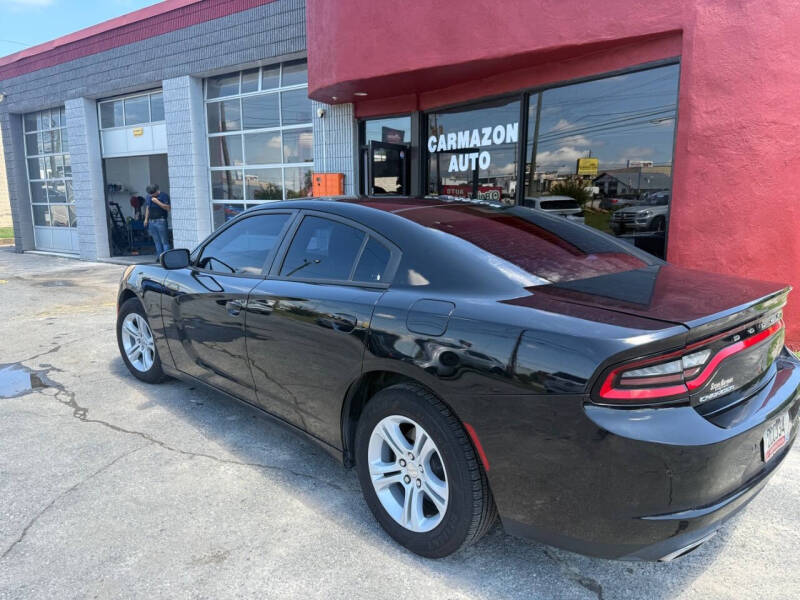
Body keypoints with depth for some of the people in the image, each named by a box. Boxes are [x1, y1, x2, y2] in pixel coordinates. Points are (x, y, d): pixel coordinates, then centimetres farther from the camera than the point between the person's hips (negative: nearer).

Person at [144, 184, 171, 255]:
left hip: (160, 221, -6)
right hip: (151, 222, 6)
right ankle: (159, 257, 11)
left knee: (164, 241, -6)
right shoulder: (149, 196, 15)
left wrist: (157, 202, -19)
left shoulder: (164, 196, -5)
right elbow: (147, 208, 23)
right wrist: (146, 219, 17)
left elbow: (168, 208, -13)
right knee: (157, 241, 8)